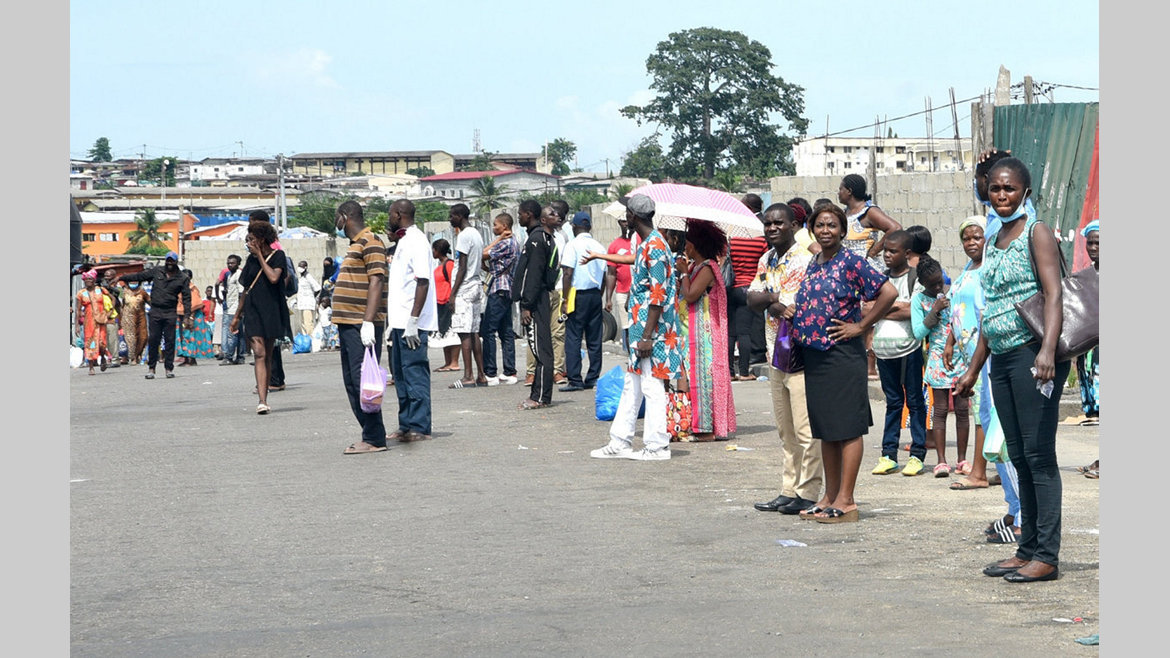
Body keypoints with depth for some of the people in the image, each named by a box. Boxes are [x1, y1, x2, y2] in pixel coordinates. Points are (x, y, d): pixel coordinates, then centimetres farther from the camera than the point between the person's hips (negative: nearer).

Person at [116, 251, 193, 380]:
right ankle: (151, 368, 5)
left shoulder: (182, 278, 6)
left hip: (170, 313, -1)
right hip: (155, 312, 1)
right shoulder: (156, 272, 9)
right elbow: (139, 276, 16)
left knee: (170, 340, -1)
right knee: (153, 340, -1)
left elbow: (186, 298, 4)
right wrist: (122, 277, 14)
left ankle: (169, 368, 6)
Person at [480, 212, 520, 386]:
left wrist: (498, 239, -7)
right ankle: (510, 373, 10)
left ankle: (490, 374, -11)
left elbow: (484, 255, -13)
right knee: (506, 332, 10)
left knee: (487, 331, -9)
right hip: (507, 290, 11)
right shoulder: (513, 242, 18)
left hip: (499, 290, -10)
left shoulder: (505, 243, -14)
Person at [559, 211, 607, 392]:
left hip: (578, 294, -6)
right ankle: (593, 378, 11)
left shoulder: (573, 245, -8)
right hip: (595, 294, 6)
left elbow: (568, 274, -13)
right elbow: (604, 276, 12)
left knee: (573, 338, -3)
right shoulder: (598, 246, 9)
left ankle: (575, 380, -6)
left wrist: (565, 300, -10)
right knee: (594, 339, 9)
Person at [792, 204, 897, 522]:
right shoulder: (812, 264, 14)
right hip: (813, 354, 8)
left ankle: (845, 500, -3)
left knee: (847, 427, -4)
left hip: (843, 355, -8)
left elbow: (888, 292, -15)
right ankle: (830, 496, 18)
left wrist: (861, 326, -12)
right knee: (825, 428, 11)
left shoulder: (851, 262, -8)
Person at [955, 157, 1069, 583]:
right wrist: (973, 369, 23)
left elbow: (1053, 295, -17)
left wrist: (1047, 351, -30)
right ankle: (1027, 550, 15)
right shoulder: (993, 242, 18)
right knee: (1019, 457, 10)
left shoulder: (1037, 233, -5)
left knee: (1039, 455, -7)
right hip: (1002, 359, 8)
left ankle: (1047, 557, -5)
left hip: (1032, 355, -8)